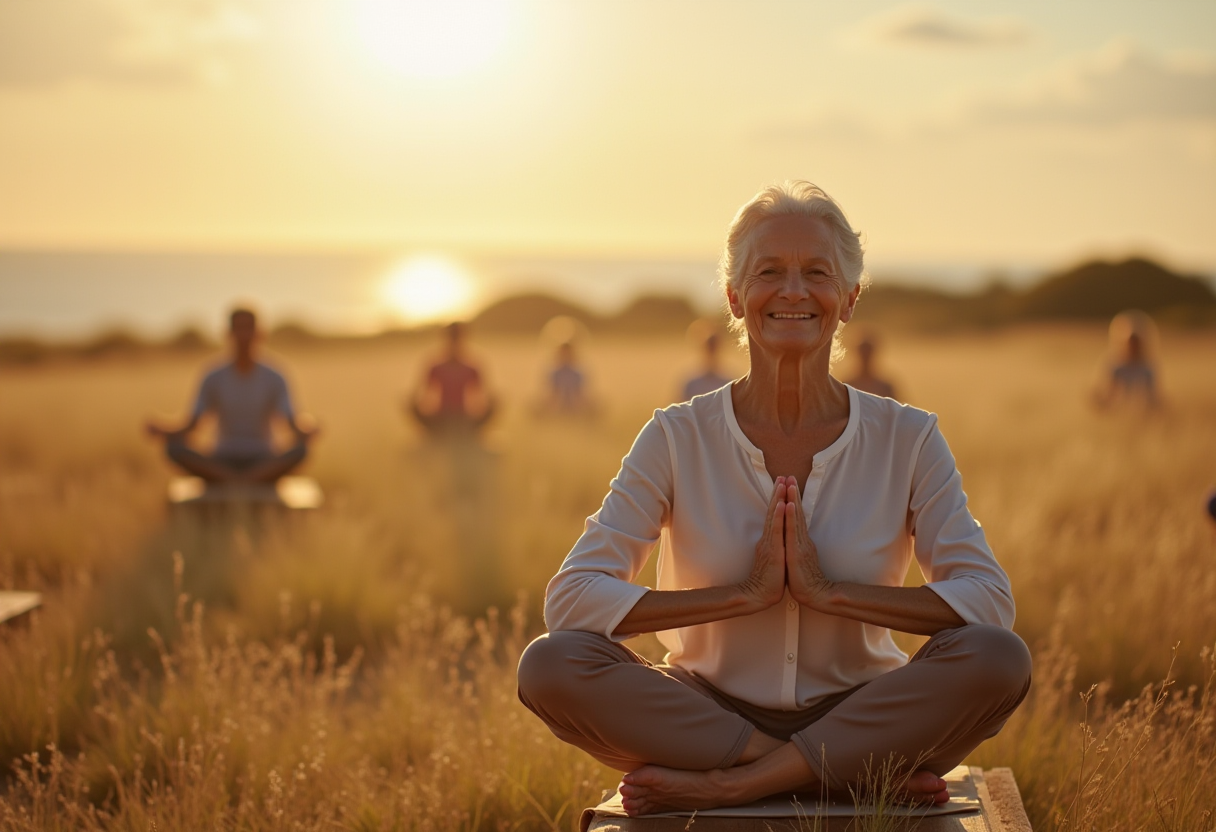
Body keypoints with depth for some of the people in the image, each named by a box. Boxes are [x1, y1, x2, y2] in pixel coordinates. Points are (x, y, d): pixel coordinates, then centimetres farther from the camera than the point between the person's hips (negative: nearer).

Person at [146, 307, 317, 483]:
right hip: (223, 463, 1)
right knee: (174, 447, -28)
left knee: (301, 449, -33)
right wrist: (161, 431, -25)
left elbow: (294, 427, -10)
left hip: (263, 463, 0)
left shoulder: (274, 379, 0)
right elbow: (190, 427, -3)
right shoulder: (213, 379, 2)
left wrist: (305, 433, -35)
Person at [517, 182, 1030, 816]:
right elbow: (569, 599, -12)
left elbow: (991, 602, -10)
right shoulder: (678, 438, -3)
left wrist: (829, 592, -19)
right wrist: (745, 594, -19)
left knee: (999, 658, -27)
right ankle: (874, 776, -23)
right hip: (712, 714, 1)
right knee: (549, 665, -27)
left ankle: (725, 786, -26)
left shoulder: (907, 440, -1)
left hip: (858, 718, 0)